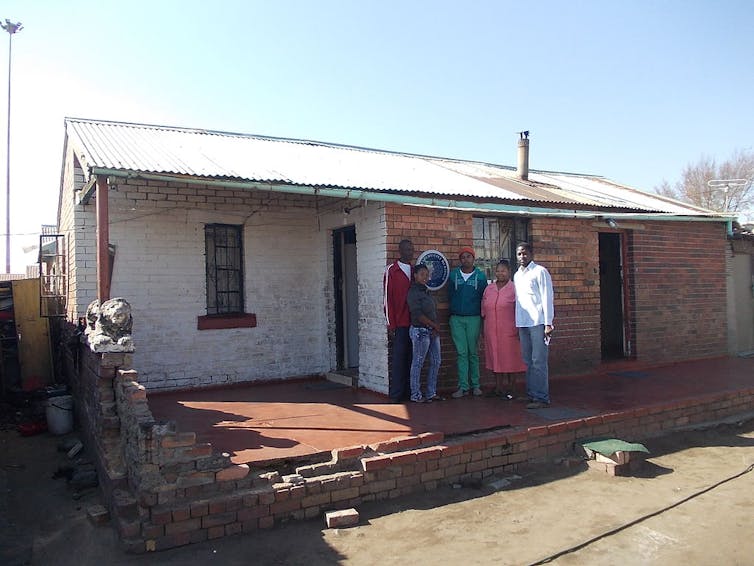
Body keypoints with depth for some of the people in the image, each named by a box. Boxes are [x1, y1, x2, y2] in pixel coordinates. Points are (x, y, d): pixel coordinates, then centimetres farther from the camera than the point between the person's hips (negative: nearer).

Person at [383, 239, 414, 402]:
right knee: (399, 358, -3)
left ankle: (409, 392, 13)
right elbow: (387, 297, -5)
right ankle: (396, 394, 3)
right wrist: (390, 324, -10)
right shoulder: (391, 270, -1)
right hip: (399, 323, -5)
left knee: (411, 358, 6)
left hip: (414, 323, 5)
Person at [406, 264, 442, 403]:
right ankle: (416, 395, 6)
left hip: (432, 331, 9)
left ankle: (431, 393, 21)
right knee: (418, 363, -2)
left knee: (436, 362, 11)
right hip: (420, 331, -9)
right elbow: (418, 314, -19)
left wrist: (435, 328, -3)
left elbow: (433, 312, 13)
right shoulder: (413, 292, -11)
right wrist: (434, 325, -11)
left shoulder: (426, 291, 15)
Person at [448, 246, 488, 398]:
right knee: (461, 352, -1)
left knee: (473, 353, 4)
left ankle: (475, 385, 13)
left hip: (474, 318, -1)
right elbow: (450, 295, 12)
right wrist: (455, 308, 6)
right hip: (456, 318, 1)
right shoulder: (453, 275, 7)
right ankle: (463, 387, 0)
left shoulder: (480, 276, 5)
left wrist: (482, 314, 0)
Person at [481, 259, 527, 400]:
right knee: (495, 358, 10)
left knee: (511, 358, 3)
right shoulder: (488, 289, 10)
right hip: (491, 331, 4)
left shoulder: (514, 289, -3)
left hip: (509, 331, -4)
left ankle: (511, 389, 14)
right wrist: (484, 330, 12)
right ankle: (498, 387, 22)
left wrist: (519, 329, -9)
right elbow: (483, 311, 14)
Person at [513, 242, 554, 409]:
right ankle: (531, 394, 20)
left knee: (538, 362, -6)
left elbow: (547, 298, -8)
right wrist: (516, 323, 12)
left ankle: (542, 398, -1)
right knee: (528, 361, 12)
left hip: (537, 322, -7)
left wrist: (548, 323, -13)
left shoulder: (540, 272, -4)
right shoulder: (517, 275, 17)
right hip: (522, 324, 7)